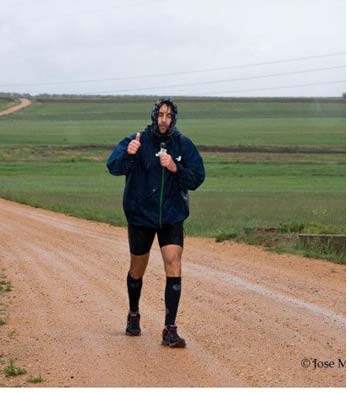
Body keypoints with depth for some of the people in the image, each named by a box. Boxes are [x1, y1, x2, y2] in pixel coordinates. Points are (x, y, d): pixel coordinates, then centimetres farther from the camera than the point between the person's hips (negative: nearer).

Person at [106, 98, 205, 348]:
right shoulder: (136, 141, -12)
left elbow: (197, 178, -6)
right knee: (138, 269, 14)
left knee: (174, 265, -13)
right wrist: (128, 155, -47)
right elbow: (114, 167, -25)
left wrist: (175, 169, -24)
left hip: (172, 217, 1)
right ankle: (133, 315, 41)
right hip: (140, 215, -1)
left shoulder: (184, 145, -4)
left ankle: (170, 330, -13)